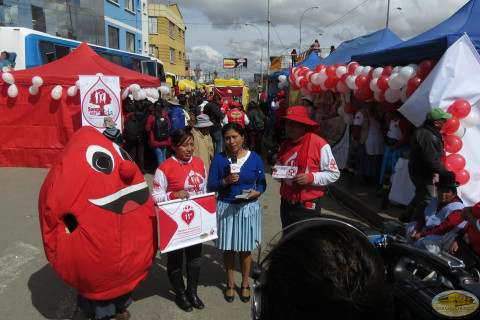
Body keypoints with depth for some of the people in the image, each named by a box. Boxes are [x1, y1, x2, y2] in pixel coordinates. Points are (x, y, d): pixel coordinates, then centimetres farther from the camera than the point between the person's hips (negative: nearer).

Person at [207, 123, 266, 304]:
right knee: (228, 248, 13)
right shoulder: (219, 159, -4)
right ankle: (230, 284, 35)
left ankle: (245, 284, 36)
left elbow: (262, 183, 3)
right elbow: (210, 186, -3)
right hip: (225, 208, 0)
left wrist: (257, 192, -17)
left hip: (248, 208, 0)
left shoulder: (254, 158, -4)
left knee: (245, 249, 13)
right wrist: (225, 181, -20)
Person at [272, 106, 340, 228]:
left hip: (308, 207, -6)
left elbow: (334, 174, -10)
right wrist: (276, 171, 0)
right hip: (286, 204, 6)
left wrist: (310, 177, -23)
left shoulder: (319, 144, -10)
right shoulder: (285, 145, 9)